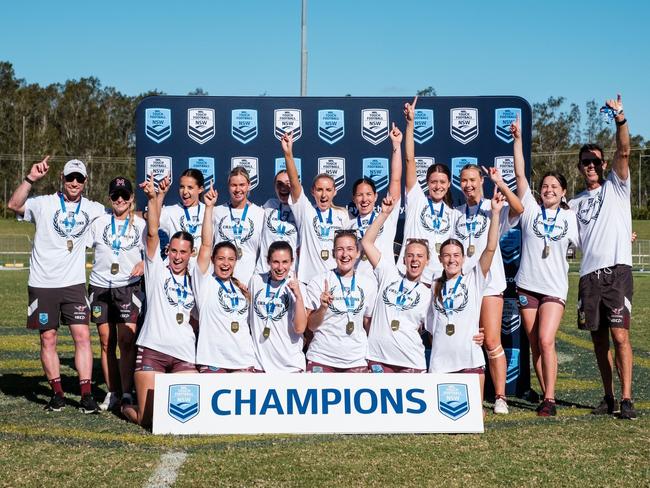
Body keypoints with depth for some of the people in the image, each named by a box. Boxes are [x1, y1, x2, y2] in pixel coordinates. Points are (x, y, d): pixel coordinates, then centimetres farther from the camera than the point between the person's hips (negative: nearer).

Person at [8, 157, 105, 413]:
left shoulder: (92, 209, 8)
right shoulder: (44, 204, -2)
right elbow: (14, 205, -19)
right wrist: (31, 178, -26)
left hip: (74, 284, 2)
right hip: (43, 284, -1)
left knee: (82, 336, -6)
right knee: (48, 338, 4)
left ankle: (86, 394, -2)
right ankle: (57, 393, 15)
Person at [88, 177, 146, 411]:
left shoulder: (140, 224, 7)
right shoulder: (99, 222, 9)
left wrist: (143, 263, -11)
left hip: (128, 286, -2)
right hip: (100, 286, 2)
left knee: (126, 340, -11)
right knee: (106, 342, 5)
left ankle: (127, 393, -6)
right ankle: (112, 393, 12)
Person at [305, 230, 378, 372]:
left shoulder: (369, 283, 4)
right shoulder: (319, 282, -3)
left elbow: (368, 322, 13)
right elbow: (311, 326, -3)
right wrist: (323, 307, -20)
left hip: (356, 361, 2)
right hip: (321, 359, -2)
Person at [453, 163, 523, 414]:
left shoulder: (493, 208, 3)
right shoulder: (456, 213, 16)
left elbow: (518, 208, -18)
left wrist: (499, 182, -20)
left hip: (489, 282, -4)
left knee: (492, 342, -8)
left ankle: (500, 397, -3)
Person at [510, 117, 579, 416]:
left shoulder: (570, 217, 8)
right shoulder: (531, 209, 5)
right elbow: (520, 174, 0)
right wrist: (518, 138, -3)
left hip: (555, 287, -1)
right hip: (527, 285, 1)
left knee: (546, 341, -16)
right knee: (535, 345, 4)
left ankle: (550, 400, -11)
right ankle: (546, 397, 14)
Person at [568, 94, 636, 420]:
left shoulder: (616, 187, 8)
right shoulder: (576, 202, 19)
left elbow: (623, 152, -7)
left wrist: (620, 119, -20)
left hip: (617, 271, -4)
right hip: (589, 275, 4)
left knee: (620, 335, -13)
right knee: (599, 339, 7)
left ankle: (626, 399, -11)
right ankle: (608, 397, 16)